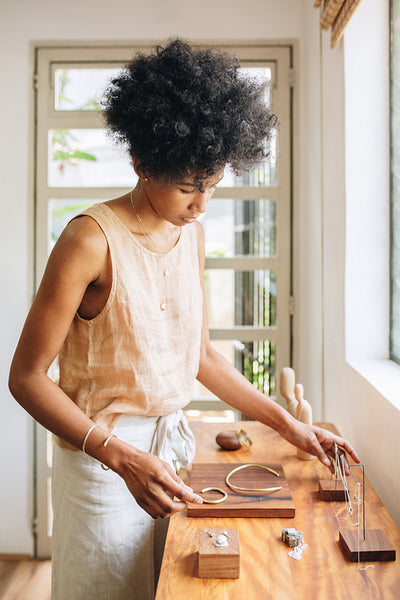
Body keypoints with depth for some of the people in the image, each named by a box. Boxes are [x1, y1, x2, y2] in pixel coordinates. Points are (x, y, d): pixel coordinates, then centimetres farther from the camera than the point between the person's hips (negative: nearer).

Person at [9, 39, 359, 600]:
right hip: (101, 458, -6)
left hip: (170, 447, 6)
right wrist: (122, 456, -27)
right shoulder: (92, 239, -19)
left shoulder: (190, 234, 3)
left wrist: (287, 423, 5)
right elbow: (26, 375, -16)